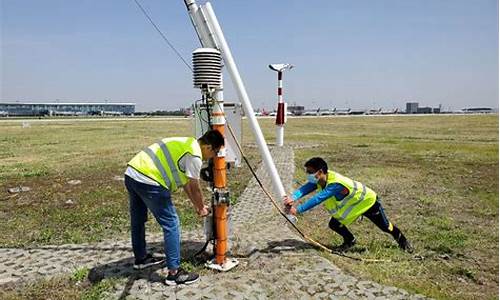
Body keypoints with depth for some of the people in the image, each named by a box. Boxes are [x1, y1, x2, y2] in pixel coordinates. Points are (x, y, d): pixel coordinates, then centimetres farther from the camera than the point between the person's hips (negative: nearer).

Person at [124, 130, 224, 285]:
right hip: (148, 181, -11)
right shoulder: (194, 155, -10)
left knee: (138, 220, 25)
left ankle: (141, 258, 45)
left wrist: (196, 205, 31)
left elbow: (186, 183, 26)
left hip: (131, 173, 11)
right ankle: (174, 272, 5)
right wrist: (201, 207, 17)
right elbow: (194, 188, -1)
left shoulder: (187, 144, 19)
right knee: (171, 224, -1)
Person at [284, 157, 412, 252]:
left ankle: (401, 239, 43)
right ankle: (350, 241, 23)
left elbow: (318, 199, -54)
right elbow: (305, 189, -37)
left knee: (385, 226, 11)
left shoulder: (336, 185, -44)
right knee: (334, 224, -4)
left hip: (368, 201, -7)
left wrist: (298, 210, -60)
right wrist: (293, 198, -57)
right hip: (351, 203, 7)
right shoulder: (318, 180, -21)